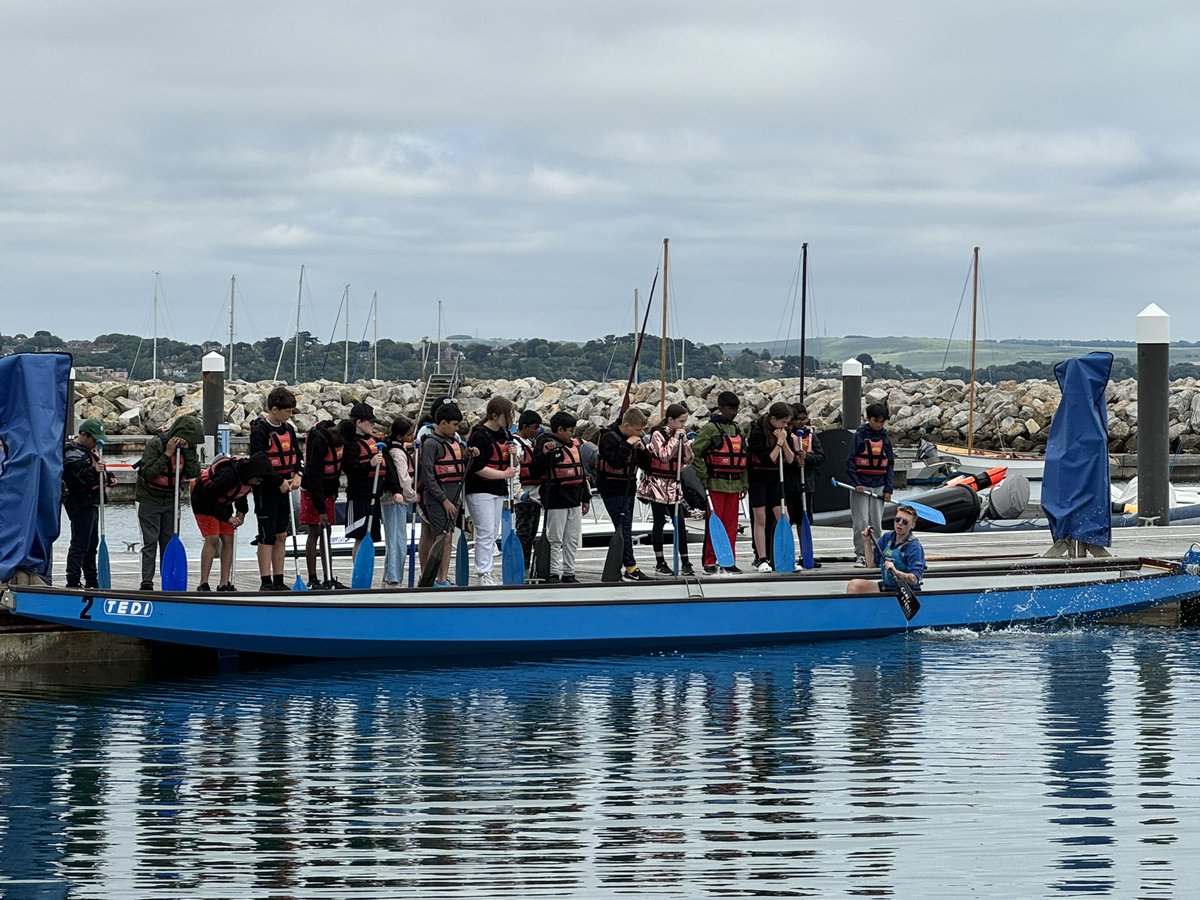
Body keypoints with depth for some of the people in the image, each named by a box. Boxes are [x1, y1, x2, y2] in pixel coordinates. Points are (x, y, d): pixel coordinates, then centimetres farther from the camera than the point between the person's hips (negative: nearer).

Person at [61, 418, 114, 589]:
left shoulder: (90, 451, 17)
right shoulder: (73, 452, -16)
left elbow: (100, 473, 31)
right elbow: (78, 476, -29)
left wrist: (108, 478, 12)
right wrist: (94, 471, -44)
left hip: (92, 502, 11)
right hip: (80, 502, -11)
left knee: (92, 543, 17)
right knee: (80, 543, -13)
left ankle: (91, 581, 26)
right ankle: (73, 581, -15)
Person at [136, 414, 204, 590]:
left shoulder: (188, 447, -2)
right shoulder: (155, 444, -18)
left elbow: (194, 473, -10)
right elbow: (148, 473, -23)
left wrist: (187, 450, -21)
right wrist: (167, 454, -28)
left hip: (171, 500, 5)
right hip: (150, 500, -5)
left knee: (169, 542, 5)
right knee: (150, 542, -8)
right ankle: (147, 583, -9)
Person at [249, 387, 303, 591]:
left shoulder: (288, 429, 10)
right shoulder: (260, 431, -13)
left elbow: (296, 454, 18)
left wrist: (297, 475, -1)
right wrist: (279, 482, -19)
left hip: (284, 490, 7)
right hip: (266, 490, -7)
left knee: (281, 535, 10)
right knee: (267, 537, -5)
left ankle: (278, 581, 16)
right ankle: (266, 582, -2)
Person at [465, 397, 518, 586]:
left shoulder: (504, 434, 12)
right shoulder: (479, 435, -14)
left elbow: (510, 464, 19)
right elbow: (477, 468, -19)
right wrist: (504, 474, -14)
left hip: (498, 490, 9)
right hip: (480, 490, -9)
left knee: (494, 533, 10)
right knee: (485, 532, -11)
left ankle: (488, 571, 15)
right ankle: (483, 573, -9)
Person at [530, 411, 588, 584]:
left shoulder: (573, 445, 15)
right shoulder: (546, 444, -8)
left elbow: (581, 472, 22)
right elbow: (537, 470, -17)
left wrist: (585, 498, 22)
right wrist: (543, 453, -34)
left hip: (574, 500, 8)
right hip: (556, 501, -8)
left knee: (572, 540, 10)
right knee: (555, 540, -3)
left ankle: (569, 573, 17)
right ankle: (553, 574, 1)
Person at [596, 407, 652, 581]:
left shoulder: (635, 439, 8)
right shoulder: (608, 438, -15)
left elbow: (646, 464, 8)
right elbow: (616, 462, -27)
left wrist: (641, 449, -9)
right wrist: (628, 445, -25)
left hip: (628, 489, 8)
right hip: (613, 491, -8)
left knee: (624, 529, 10)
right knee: (624, 528, -13)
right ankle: (631, 569, -16)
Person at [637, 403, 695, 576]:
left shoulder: (680, 434, 9)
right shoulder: (658, 434, -10)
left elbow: (687, 460, 9)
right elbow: (664, 456, -21)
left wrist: (686, 444, -7)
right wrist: (675, 439, -17)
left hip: (673, 484, 6)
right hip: (658, 484, -6)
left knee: (679, 522, 1)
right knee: (659, 521, 0)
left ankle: (685, 562, 1)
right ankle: (660, 562, 7)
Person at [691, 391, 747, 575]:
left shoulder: (737, 429, 15)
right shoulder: (711, 428, -6)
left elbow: (743, 458, 20)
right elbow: (694, 453, -9)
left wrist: (744, 484, 16)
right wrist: (703, 476, -11)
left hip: (734, 484, 6)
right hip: (716, 483, -6)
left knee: (731, 524, 7)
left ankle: (730, 561, 12)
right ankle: (710, 562, -1)